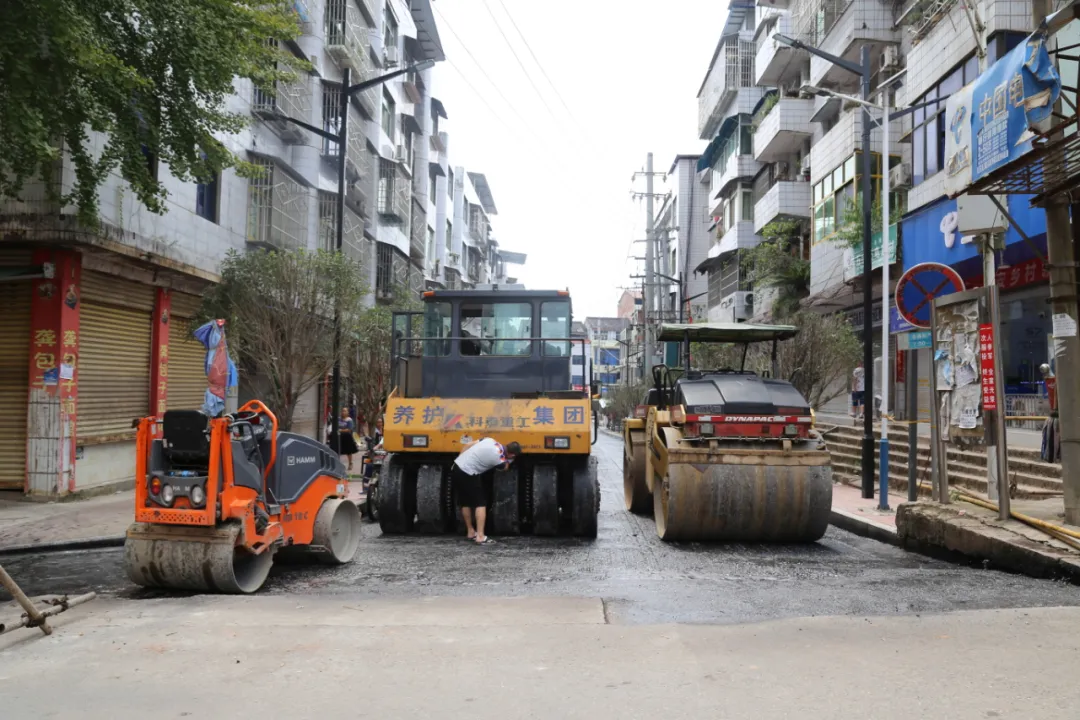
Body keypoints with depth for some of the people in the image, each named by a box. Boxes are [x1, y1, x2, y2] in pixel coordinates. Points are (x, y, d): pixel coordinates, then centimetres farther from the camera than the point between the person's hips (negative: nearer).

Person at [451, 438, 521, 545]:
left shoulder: (490, 440, 6)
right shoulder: (499, 459, -12)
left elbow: (468, 445, 13)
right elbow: (505, 467, 12)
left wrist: (461, 460, 22)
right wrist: (509, 460, 28)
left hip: (457, 466, 8)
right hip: (467, 474, -8)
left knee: (465, 503, 19)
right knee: (480, 504, 1)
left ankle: (471, 532, 30)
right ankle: (480, 537, -3)